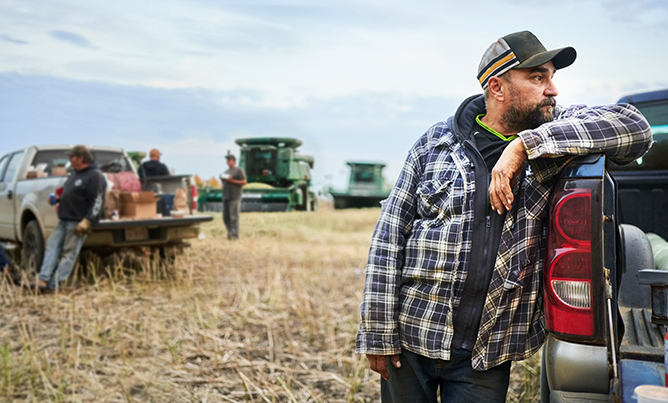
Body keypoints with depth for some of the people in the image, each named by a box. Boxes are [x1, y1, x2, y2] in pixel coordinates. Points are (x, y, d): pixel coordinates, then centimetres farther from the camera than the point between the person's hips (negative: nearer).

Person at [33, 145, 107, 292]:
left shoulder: (95, 176, -12)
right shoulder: (76, 174, 18)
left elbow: (97, 202, -18)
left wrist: (86, 221, -22)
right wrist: (59, 200, 15)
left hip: (78, 223, -10)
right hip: (64, 220, 10)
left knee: (68, 253, -6)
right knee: (52, 247, 2)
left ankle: (53, 285, -5)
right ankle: (43, 280, 1)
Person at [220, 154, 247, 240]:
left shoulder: (239, 170, -2)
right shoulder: (226, 171, 20)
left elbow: (244, 182, -7)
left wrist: (232, 180, -15)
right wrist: (223, 179, 4)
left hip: (235, 197, -7)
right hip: (226, 197, 7)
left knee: (234, 217, -8)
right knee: (226, 217, 6)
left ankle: (235, 235, -4)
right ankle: (230, 232, 19)